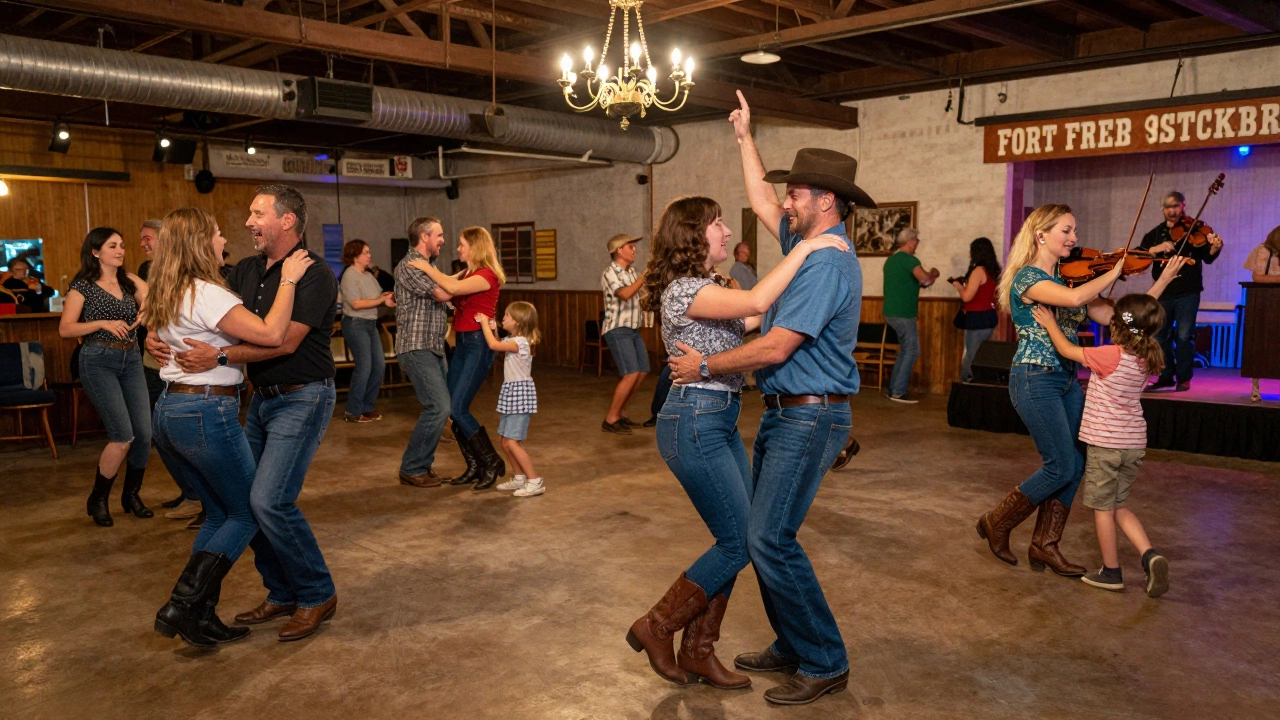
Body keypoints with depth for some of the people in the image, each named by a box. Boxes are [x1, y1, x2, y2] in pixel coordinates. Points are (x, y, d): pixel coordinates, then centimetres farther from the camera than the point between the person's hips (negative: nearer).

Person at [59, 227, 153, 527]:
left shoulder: (130, 281, 10)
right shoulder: (83, 286, -2)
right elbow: (65, 329, -7)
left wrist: (149, 306, -21)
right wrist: (102, 323, -19)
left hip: (131, 361, 5)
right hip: (99, 362, -5)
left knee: (144, 434, -1)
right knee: (123, 436, -11)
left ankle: (131, 496, 21)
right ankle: (97, 500, 9)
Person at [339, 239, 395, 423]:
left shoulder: (369, 275, 12)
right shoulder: (350, 275, -12)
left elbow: (379, 296, 11)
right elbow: (356, 304, -18)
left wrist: (388, 297, -10)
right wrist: (382, 300, -18)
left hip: (371, 324, 8)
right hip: (355, 324, -8)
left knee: (379, 365, 7)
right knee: (364, 367, -9)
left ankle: (368, 406, 19)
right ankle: (353, 411, 0)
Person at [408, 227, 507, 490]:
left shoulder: (487, 275, -12)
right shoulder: (467, 275, 15)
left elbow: (452, 288, -28)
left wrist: (427, 268, -15)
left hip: (478, 344, -9)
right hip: (461, 343, 9)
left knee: (458, 408, -13)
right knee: (452, 408, 5)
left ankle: (493, 463, 0)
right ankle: (474, 467, 14)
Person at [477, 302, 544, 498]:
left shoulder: (520, 342, -18)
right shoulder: (512, 340, 11)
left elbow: (493, 345, -26)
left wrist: (485, 322, -14)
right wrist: (491, 327, 10)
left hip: (520, 393, -10)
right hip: (511, 393, 10)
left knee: (512, 442, -12)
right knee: (505, 442, 12)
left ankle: (535, 481, -7)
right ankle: (519, 477, 24)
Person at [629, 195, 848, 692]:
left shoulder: (708, 286, 15)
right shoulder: (684, 289, -16)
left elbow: (746, 321, 25)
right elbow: (756, 302, -31)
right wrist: (804, 248, -24)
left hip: (722, 422, 10)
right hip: (694, 423, -10)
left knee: (735, 539, 10)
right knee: (739, 543, -4)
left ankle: (698, 652, 19)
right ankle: (656, 628, 11)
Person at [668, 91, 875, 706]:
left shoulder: (828, 263, -19)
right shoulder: (806, 242, 11)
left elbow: (775, 348, -23)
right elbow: (760, 199, 29)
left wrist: (705, 366, -12)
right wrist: (745, 137, 31)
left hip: (810, 418, -10)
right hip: (784, 413, 10)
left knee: (770, 539, -11)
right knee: (762, 534, 12)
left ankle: (824, 664, 2)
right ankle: (793, 645, 23)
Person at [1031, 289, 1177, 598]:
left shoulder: (1111, 356, -20)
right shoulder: (1147, 359, 0)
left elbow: (1067, 350, -9)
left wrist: (1050, 323, 4)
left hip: (1105, 443, -7)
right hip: (1134, 443, 7)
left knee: (1102, 507, 8)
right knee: (1118, 506, 20)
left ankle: (1111, 572, 17)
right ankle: (1149, 555, 3)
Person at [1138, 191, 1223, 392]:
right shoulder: (1156, 233, 8)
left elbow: (1207, 258, -9)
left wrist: (1215, 248, -30)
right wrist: (1157, 248, -20)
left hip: (1187, 292, -4)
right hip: (1163, 292, 4)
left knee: (1185, 336, -5)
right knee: (1161, 336, 9)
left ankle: (1184, 378, 4)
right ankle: (1166, 377, 21)